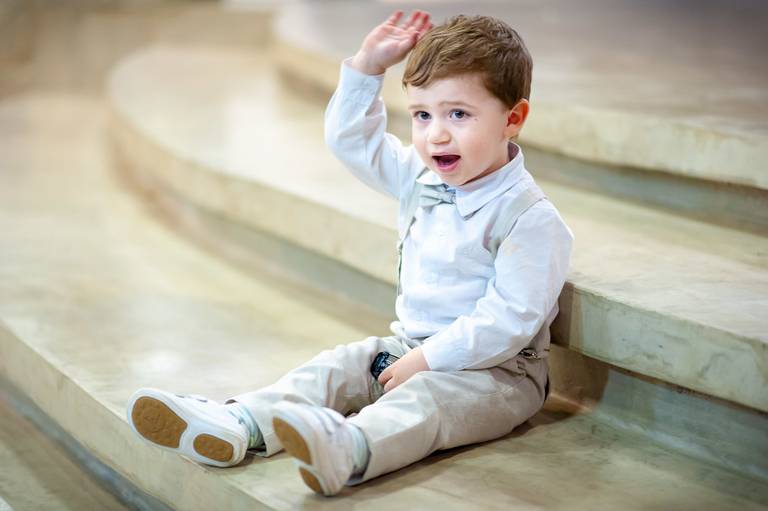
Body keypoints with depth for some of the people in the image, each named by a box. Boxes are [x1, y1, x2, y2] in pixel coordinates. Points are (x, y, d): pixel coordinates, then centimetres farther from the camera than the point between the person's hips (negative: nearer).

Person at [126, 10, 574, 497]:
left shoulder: (530, 217, -19)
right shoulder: (421, 178, 7)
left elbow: (509, 319, -24)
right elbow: (350, 139, 15)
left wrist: (426, 359, -25)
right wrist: (368, 65, 2)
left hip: (497, 369, -8)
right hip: (414, 347, 9)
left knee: (424, 398, -35)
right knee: (337, 365, -9)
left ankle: (346, 448, -66)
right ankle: (234, 424, -28)